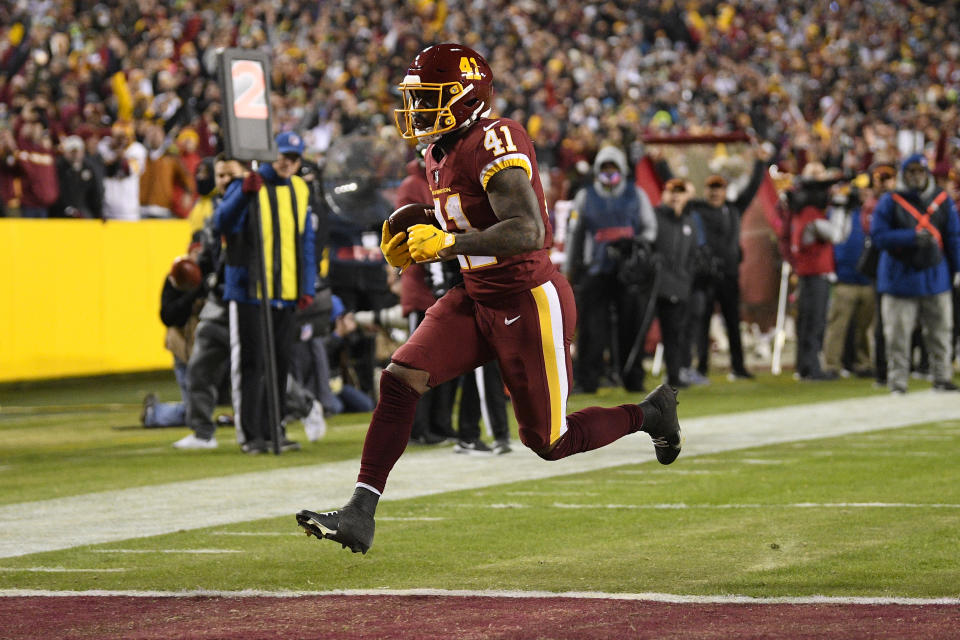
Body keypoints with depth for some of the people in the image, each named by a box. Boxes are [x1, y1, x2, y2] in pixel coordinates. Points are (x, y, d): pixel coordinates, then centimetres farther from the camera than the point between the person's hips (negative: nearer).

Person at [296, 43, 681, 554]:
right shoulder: (441, 154, 9)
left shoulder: (494, 142, -20)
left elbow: (528, 231, -30)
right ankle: (360, 513, -11)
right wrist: (417, 250, 6)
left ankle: (649, 413, 28)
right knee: (399, 380, -11)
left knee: (547, 442, 4)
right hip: (476, 300, 8)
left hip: (530, 303, -8)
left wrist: (446, 242, -29)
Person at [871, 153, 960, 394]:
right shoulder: (890, 202, 0)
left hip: (935, 274, 2)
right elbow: (878, 235, -7)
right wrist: (912, 237, -17)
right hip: (899, 278, -2)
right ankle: (897, 381, 3)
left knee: (940, 331, 5)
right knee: (897, 334, -3)